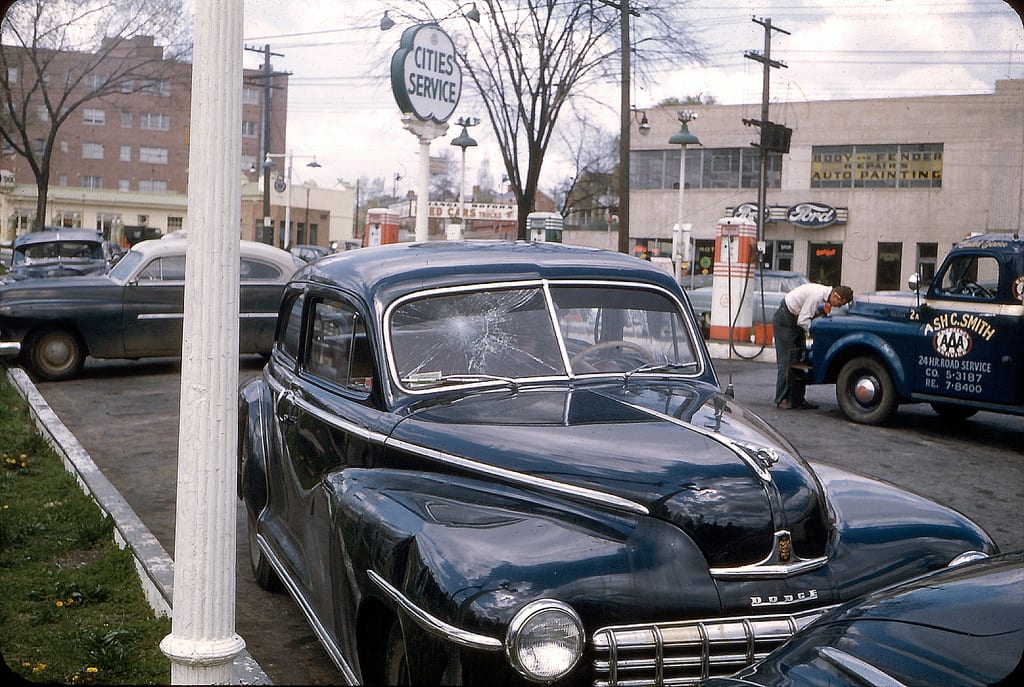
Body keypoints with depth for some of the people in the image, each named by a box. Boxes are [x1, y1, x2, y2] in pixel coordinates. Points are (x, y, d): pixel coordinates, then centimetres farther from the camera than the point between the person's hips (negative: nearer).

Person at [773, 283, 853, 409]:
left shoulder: (826, 297, -1)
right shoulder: (816, 295, -29)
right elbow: (803, 320, -27)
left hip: (797, 321, 10)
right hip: (785, 320, -10)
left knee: (799, 359, 6)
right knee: (786, 361, -10)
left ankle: (797, 399, 8)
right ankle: (782, 399, -6)